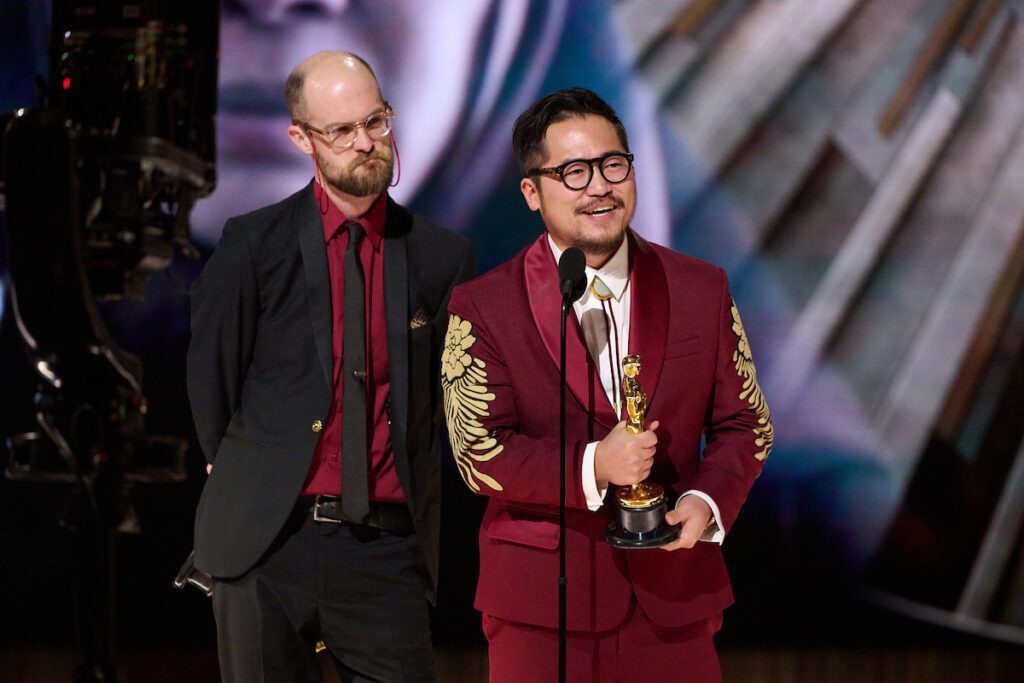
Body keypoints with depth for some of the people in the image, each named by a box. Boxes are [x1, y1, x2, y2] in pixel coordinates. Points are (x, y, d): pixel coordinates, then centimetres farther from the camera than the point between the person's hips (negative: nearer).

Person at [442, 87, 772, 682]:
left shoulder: (702, 291, 7)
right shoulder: (482, 310, -2)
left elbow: (744, 422, 9)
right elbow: (479, 452, -7)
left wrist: (707, 500, -10)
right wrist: (591, 466, -21)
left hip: (674, 596, 2)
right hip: (543, 599, -2)